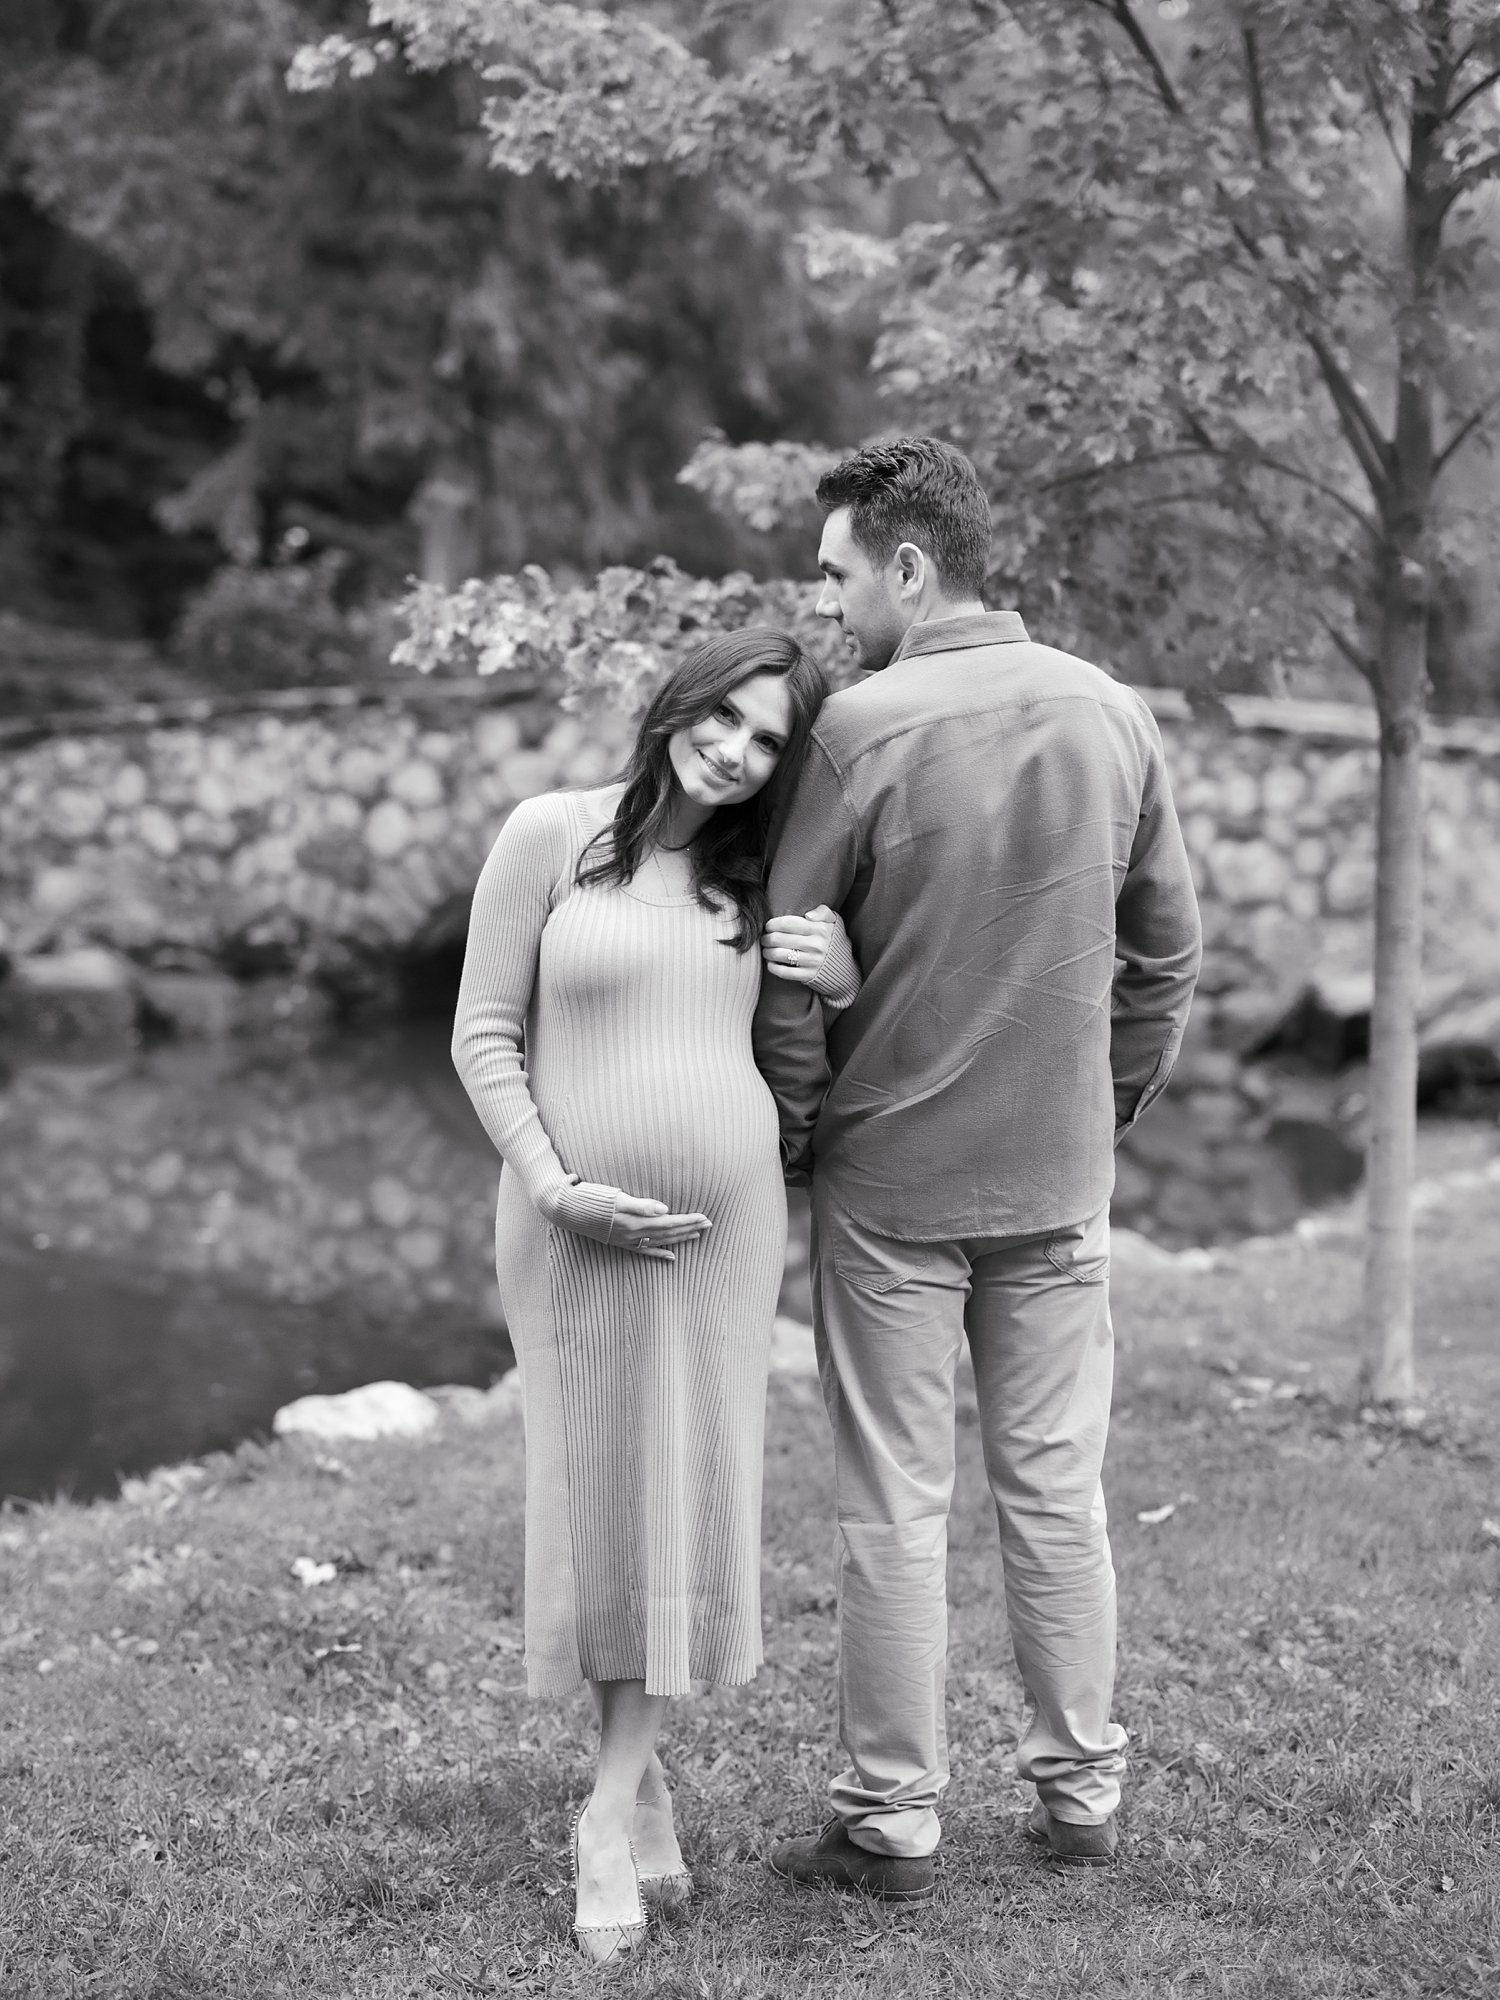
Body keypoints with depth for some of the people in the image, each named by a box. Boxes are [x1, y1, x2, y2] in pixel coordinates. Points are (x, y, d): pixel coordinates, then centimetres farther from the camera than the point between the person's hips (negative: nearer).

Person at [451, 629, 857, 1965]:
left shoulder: (758, 879, 6)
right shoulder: (551, 834, -4)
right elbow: (486, 1034, -3)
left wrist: (845, 982, -4)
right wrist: (557, 1191, -13)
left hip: (727, 1225, 3)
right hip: (579, 1228, -3)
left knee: (692, 1501, 3)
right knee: (601, 1498, 5)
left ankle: (610, 1810, 11)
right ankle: (644, 1783, 22)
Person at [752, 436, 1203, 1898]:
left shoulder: (863, 725, -14)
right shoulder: (1113, 715, 2)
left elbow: (789, 965, -11)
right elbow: (1166, 951, 8)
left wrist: (791, 1136, 1)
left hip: (888, 1175, -4)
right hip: (1061, 1176, 4)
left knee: (896, 1508, 4)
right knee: (1056, 1490, 13)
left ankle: (890, 1819, 13)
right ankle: (1080, 1791, 22)